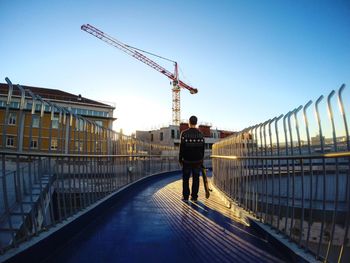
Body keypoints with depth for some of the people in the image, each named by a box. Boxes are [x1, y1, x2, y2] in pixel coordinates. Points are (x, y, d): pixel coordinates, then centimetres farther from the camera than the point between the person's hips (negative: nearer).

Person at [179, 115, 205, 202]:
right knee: (196, 179, 9)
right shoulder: (200, 134, 2)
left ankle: (185, 196, 10)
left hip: (186, 160, -2)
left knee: (186, 179, 8)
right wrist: (201, 159, 15)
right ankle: (194, 196, 12)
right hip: (197, 160, 2)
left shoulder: (184, 133, -7)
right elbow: (202, 148, 6)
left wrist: (180, 159, 2)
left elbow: (181, 148, -7)